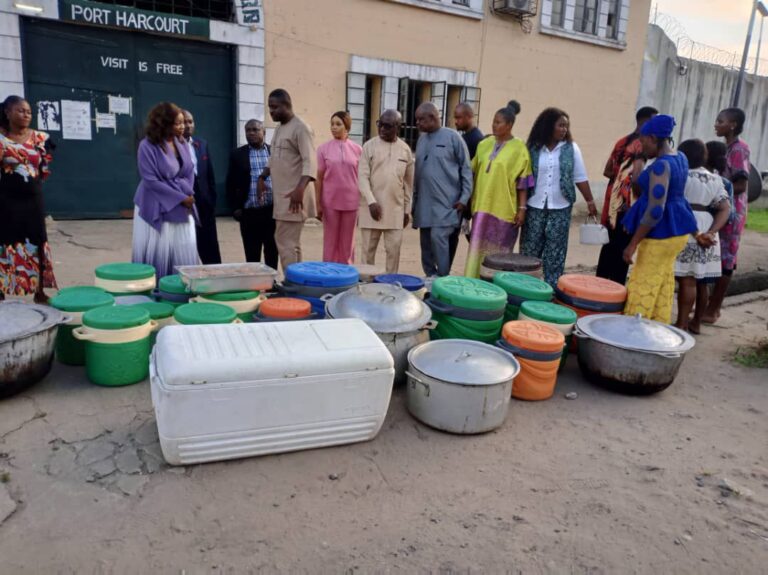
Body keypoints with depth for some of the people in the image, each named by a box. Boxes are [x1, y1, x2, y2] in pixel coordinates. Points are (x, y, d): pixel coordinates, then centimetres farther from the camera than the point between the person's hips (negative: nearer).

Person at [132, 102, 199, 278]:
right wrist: (180, 198, -16)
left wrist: (188, 195, -9)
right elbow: (151, 180, -16)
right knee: (157, 254, 0)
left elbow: (190, 172, 9)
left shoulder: (181, 143, 5)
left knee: (185, 252, 4)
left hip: (182, 207, 5)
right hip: (157, 208, -5)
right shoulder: (148, 146, -13)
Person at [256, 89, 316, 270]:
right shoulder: (279, 128, 17)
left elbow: (310, 162, -21)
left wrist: (300, 189, -32)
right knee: (292, 242, 11)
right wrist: (262, 177, 15)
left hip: (293, 197, -9)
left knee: (285, 243, -10)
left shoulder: (301, 128, -11)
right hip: (281, 196, 9)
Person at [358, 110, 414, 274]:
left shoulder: (405, 149, 7)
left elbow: (408, 182, 11)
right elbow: (362, 177, -5)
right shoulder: (369, 146, 0)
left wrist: (407, 209, 10)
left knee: (394, 249, 3)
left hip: (396, 209, 2)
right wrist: (371, 201, -16)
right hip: (372, 206, -2)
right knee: (368, 248, 5)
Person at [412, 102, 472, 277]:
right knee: (426, 243, 8)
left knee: (438, 238, -16)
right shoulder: (421, 139, 12)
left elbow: (466, 169, -4)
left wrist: (464, 197, -11)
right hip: (424, 203, 6)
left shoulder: (452, 137, -5)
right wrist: (414, 199, 14)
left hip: (446, 202, -6)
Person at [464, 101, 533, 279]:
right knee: (478, 247, 5)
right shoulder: (485, 144, 9)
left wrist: (522, 208, -10)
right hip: (482, 206, 4)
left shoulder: (519, 148, -4)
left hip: (504, 209, -4)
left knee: (498, 250, 3)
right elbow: (473, 172, 15)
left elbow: (523, 182, -6)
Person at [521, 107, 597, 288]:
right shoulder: (533, 147, 0)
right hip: (535, 206, 0)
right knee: (529, 250, 5)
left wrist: (590, 201, 3)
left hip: (560, 208, 0)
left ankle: (552, 288, 10)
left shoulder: (571, 148, 2)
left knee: (555, 253, 4)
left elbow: (580, 177, 6)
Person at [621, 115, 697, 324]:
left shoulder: (661, 165, -21)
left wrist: (632, 244, -23)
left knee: (643, 288, -2)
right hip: (676, 229, 10)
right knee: (663, 284, 17)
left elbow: (655, 211, -26)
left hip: (661, 233, -10)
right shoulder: (680, 158, 7)